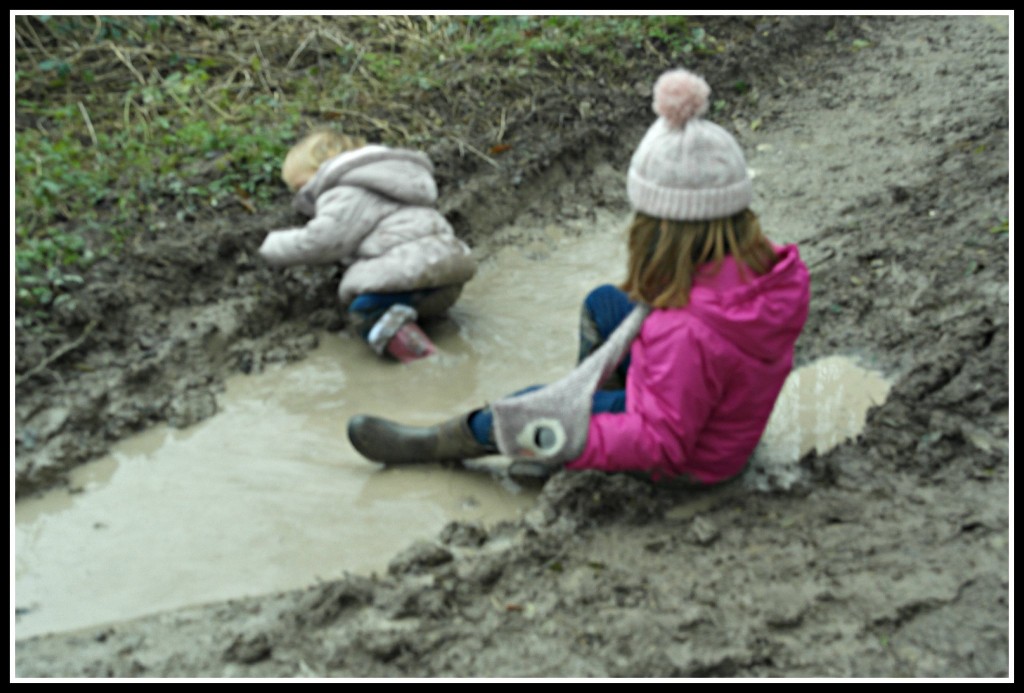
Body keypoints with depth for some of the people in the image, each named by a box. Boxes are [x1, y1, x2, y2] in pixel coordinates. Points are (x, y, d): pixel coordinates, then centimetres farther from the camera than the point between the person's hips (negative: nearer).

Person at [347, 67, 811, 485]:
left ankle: (439, 443, 24)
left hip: (688, 462, -8)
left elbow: (661, 443, -31)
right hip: (718, 415, 8)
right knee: (603, 304, 10)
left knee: (536, 407, -1)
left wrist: (569, 442, -29)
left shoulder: (689, 333, -39)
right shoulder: (768, 266, -15)